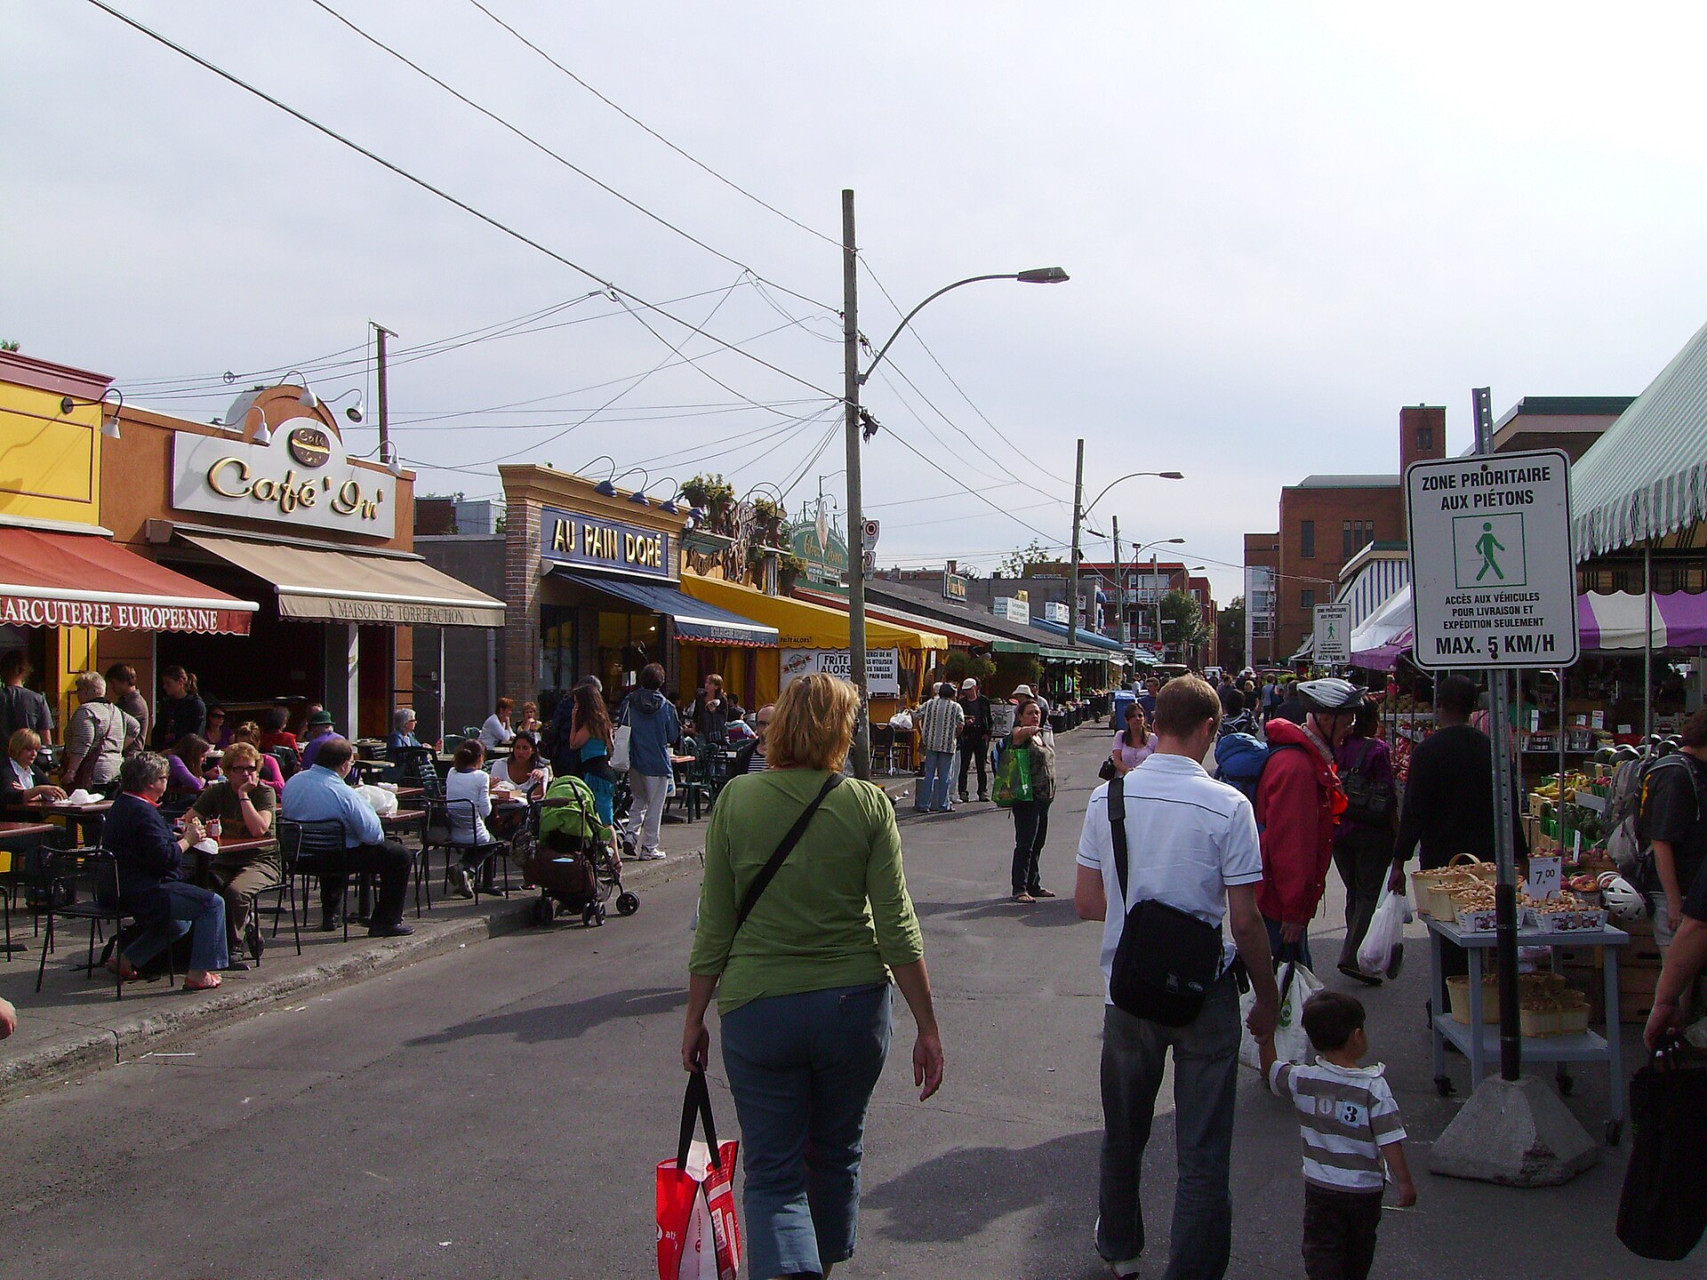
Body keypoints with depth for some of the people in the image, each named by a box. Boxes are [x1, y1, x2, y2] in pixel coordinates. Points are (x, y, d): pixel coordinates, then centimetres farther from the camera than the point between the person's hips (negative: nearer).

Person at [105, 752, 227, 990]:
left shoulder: (123, 805, 15)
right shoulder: (142, 812, -20)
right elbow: (164, 858, -25)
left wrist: (181, 836, 8)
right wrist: (188, 840, -11)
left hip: (126, 888, 12)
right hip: (144, 892, -12)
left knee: (180, 924, 31)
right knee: (213, 904, -17)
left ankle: (126, 961, 29)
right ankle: (198, 973, -17)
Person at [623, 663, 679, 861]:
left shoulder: (630, 702, -3)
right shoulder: (666, 706, -10)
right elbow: (674, 736, -4)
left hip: (634, 761, 3)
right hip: (657, 763, -3)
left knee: (639, 800, 21)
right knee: (654, 806, 5)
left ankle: (631, 834, 4)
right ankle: (648, 848, 8)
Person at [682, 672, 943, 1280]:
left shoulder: (737, 798, -6)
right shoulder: (868, 804, -7)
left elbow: (714, 926, -3)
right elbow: (897, 927, -7)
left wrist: (695, 1019, 8)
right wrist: (927, 1028, 0)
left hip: (757, 1008, -1)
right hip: (852, 1004, 1)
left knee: (773, 1173, 7)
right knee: (835, 1156, 23)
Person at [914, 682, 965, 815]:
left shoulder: (929, 704, 7)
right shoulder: (956, 707, -1)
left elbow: (916, 718, 3)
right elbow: (960, 725, -9)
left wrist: (922, 735, 11)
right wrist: (955, 737, 7)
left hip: (931, 743, 3)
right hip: (948, 744, -3)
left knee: (929, 774, 7)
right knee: (944, 775, 3)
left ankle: (924, 804, 6)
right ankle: (943, 805, 5)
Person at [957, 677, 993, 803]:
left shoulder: (984, 701, 6)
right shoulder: (961, 702, 3)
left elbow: (989, 719, 9)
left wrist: (987, 733, 0)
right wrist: (965, 722, -16)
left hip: (981, 736, 1)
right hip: (967, 736, -1)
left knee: (982, 766, 6)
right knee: (964, 765, -2)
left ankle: (983, 792, 13)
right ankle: (963, 792, 1)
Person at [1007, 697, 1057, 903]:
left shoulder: (1044, 734, 15)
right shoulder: (1022, 734, -11)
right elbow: (1017, 735, -36)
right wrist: (1027, 731, -59)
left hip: (1044, 795, 9)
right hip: (1027, 795, -8)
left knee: (1038, 842, 14)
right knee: (1025, 843, -9)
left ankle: (1033, 884, 23)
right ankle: (1019, 888, -7)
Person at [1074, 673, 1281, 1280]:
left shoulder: (1106, 797, -4)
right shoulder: (1227, 806, -15)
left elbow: (1087, 902, 1)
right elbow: (1245, 920, -12)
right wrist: (1268, 996, 1)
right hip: (1203, 993, -4)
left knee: (1123, 1133, 23)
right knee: (1204, 1151, 8)